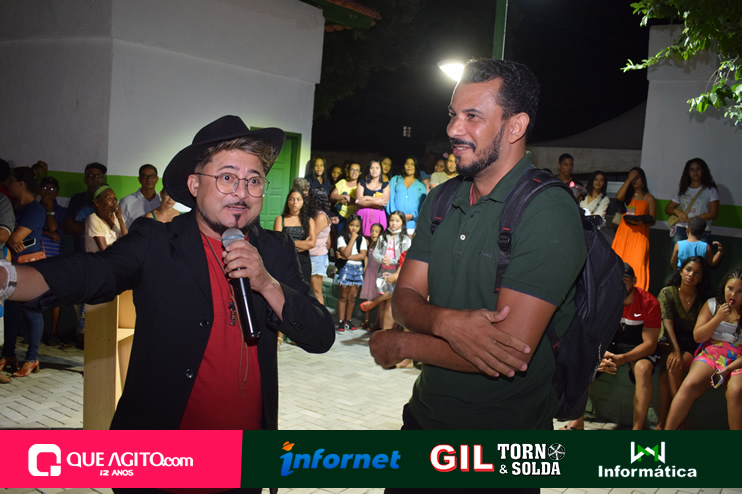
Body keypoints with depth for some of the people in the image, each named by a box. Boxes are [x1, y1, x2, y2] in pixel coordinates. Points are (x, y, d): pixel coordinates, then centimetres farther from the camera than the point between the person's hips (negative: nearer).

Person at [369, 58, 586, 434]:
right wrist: (445, 322, -24)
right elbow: (404, 298, 0)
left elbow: (512, 347, -26)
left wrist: (399, 345, -13)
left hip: (507, 423, -6)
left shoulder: (549, 212, -21)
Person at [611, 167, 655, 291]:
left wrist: (643, 223, -16)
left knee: (636, 264, -12)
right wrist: (628, 179, -3)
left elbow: (652, 220, 6)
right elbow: (619, 197, -9)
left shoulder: (648, 198, 9)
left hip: (639, 234, -3)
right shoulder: (627, 195, 16)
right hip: (624, 232, 3)